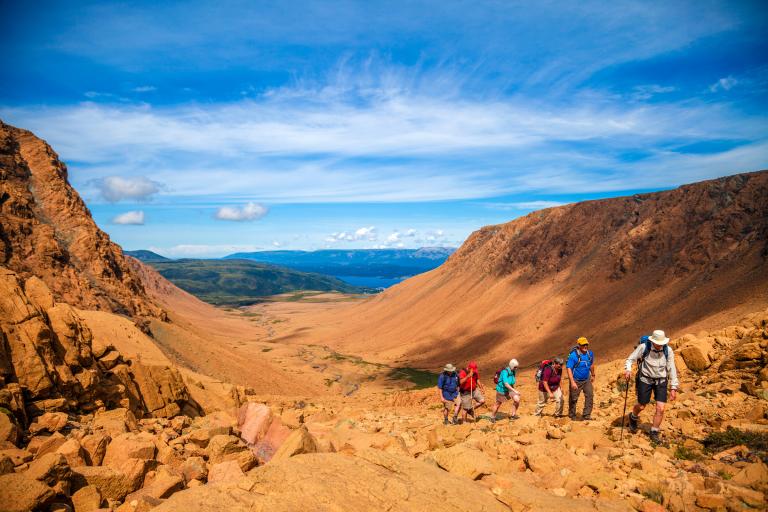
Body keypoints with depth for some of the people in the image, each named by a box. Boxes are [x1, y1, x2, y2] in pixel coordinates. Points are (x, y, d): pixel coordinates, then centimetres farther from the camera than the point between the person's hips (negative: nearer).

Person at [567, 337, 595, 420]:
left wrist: (593, 375, 26)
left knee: (590, 396, -4)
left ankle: (586, 415, 6)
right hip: (576, 381, -5)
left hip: (587, 380, 5)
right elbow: (569, 368, -23)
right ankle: (572, 415, 24)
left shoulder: (590, 354, -2)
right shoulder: (573, 355, -21)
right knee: (573, 399, 5)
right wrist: (572, 382, -28)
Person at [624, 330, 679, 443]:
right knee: (641, 406, 8)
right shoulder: (643, 347, -17)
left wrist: (673, 388, -3)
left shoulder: (668, 350, -11)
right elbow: (630, 359, -7)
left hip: (661, 381, 2)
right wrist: (628, 369, -28)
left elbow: (671, 369, -4)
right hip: (645, 379, -1)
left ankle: (654, 432, 13)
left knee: (661, 408, -7)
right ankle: (633, 417, 43)